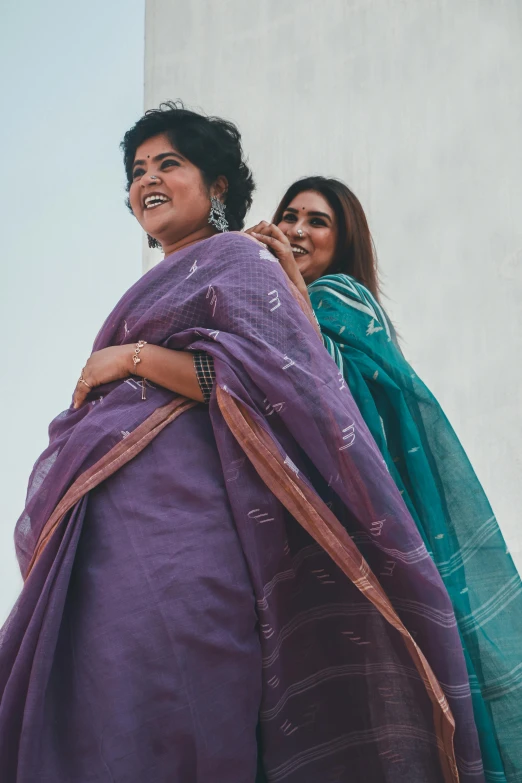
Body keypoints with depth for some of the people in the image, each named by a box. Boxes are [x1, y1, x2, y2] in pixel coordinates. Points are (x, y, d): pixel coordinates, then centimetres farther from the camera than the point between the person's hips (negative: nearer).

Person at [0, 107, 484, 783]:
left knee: (152, 727, -15)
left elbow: (265, 377, -13)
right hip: (111, 528, 8)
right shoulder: (160, 284, 29)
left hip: (177, 518, -8)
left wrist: (134, 357, -8)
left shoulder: (237, 259, 4)